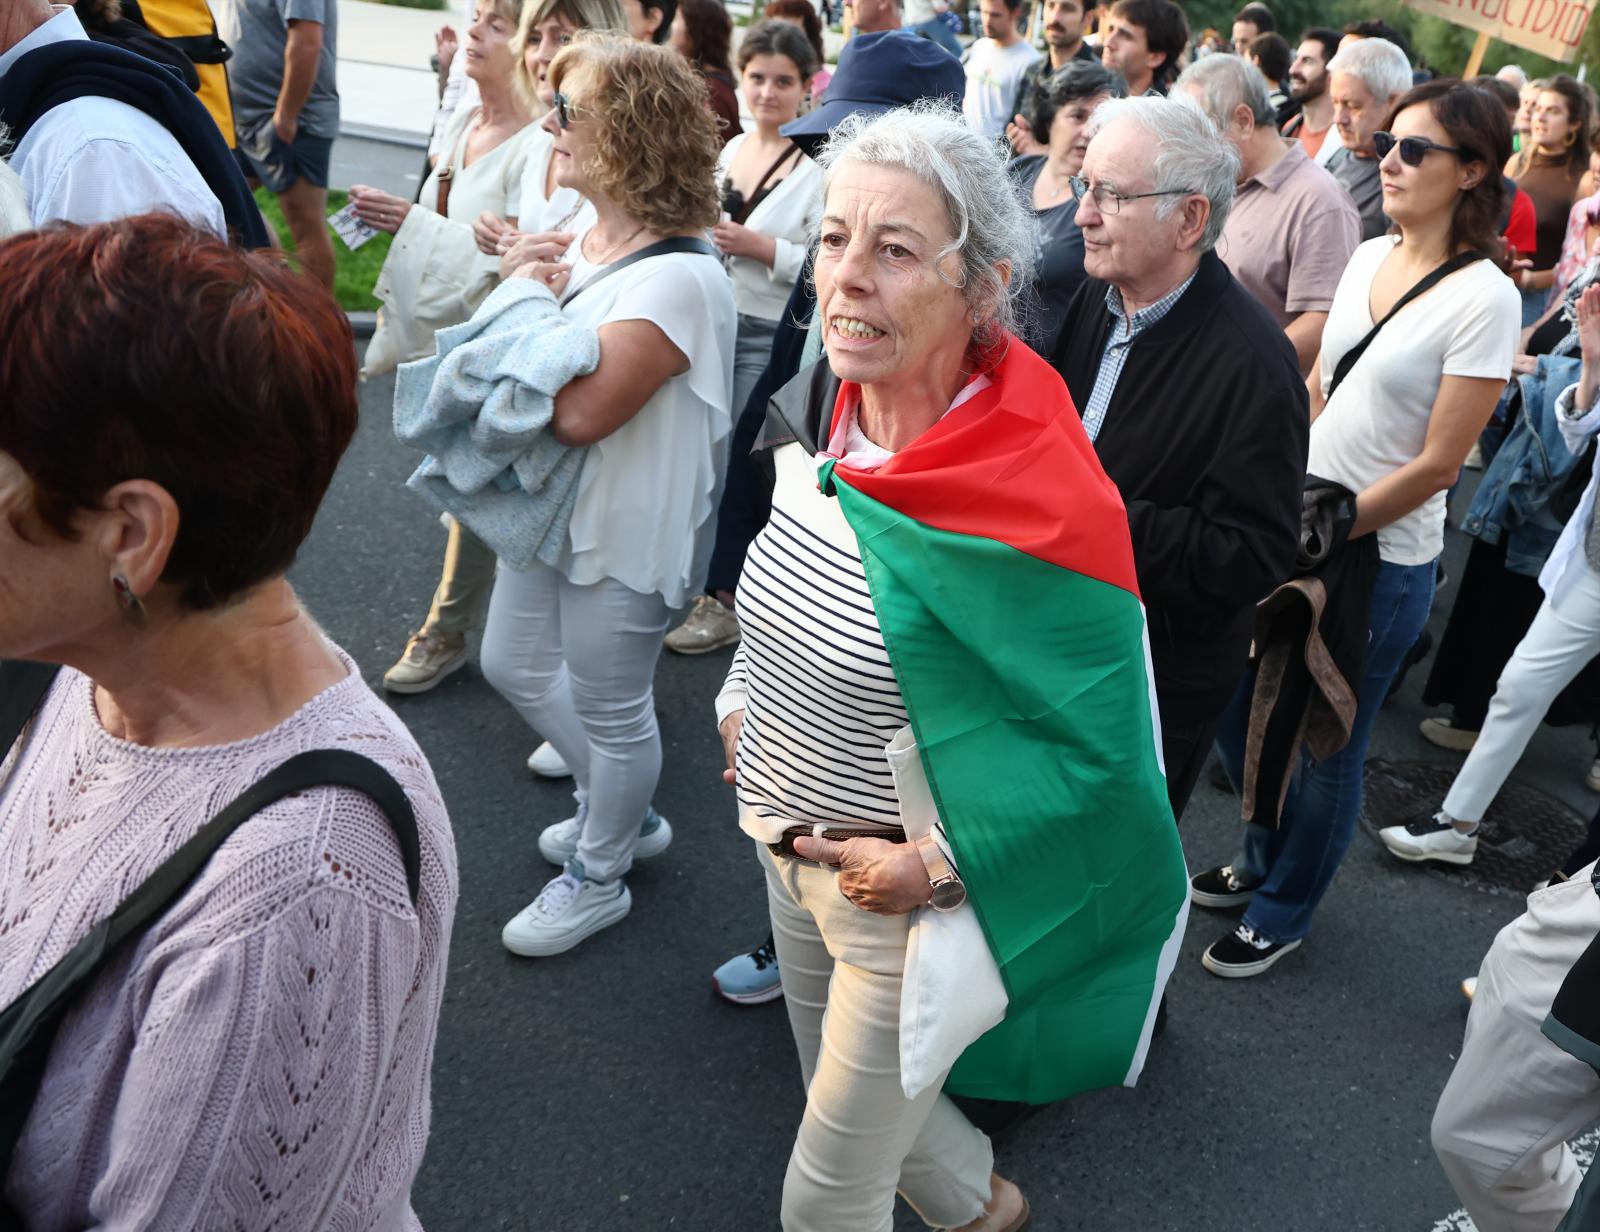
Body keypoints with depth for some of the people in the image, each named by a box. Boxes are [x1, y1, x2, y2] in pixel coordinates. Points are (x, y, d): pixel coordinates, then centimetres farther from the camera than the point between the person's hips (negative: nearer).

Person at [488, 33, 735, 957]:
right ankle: (625, 815, 45)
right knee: (516, 668, 24)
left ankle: (598, 877, 35)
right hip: (550, 503, 10)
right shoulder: (591, 238, 2)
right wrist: (530, 288, -7)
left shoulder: (679, 277, -27)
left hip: (623, 531, -10)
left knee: (611, 709, 10)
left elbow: (581, 412, -33)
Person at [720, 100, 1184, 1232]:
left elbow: (1101, 749, -21)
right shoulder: (816, 415, -6)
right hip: (784, 840, 8)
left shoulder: (1040, 505, -29)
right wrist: (746, 699, 5)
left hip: (913, 895, -7)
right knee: (844, 1087, 30)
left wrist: (939, 866, -22)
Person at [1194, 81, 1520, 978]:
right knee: (1239, 711, 16)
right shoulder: (1371, 257, 4)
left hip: (1380, 559, -6)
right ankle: (1263, 862, 42)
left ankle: (1284, 913, 32)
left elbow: (1437, 464, -16)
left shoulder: (1484, 299, -16)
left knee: (1326, 746, 9)